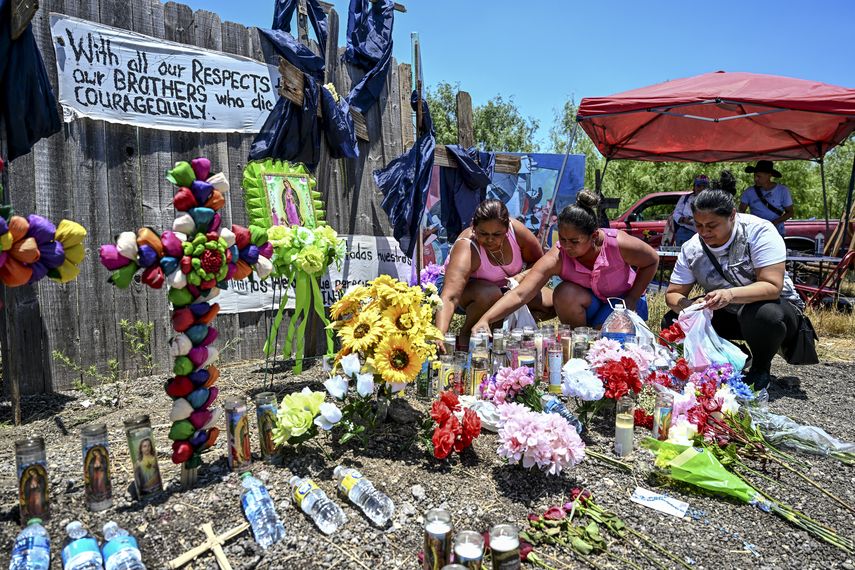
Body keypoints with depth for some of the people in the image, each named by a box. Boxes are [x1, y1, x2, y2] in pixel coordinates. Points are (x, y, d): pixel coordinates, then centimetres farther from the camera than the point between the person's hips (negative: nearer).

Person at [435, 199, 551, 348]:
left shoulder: (516, 230, -24)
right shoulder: (466, 250, -37)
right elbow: (449, 298, -48)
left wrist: (522, 276, -27)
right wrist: (439, 335, -64)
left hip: (507, 287, 5)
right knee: (489, 294, -40)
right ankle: (466, 332, -12)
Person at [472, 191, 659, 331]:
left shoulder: (618, 244, -31)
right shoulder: (556, 259, -31)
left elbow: (652, 261, -8)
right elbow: (518, 295, -40)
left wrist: (631, 300, -15)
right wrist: (485, 320, -55)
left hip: (624, 300, -1)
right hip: (589, 301, 1)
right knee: (564, 293, -33)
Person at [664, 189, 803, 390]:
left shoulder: (759, 232, -22)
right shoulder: (691, 249, -9)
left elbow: (773, 287, -30)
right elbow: (672, 294, -7)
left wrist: (731, 295, -47)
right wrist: (688, 306, -31)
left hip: (776, 306, -4)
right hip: (726, 315, 5)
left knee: (764, 314, -40)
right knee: (672, 322, -14)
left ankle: (761, 368, -6)